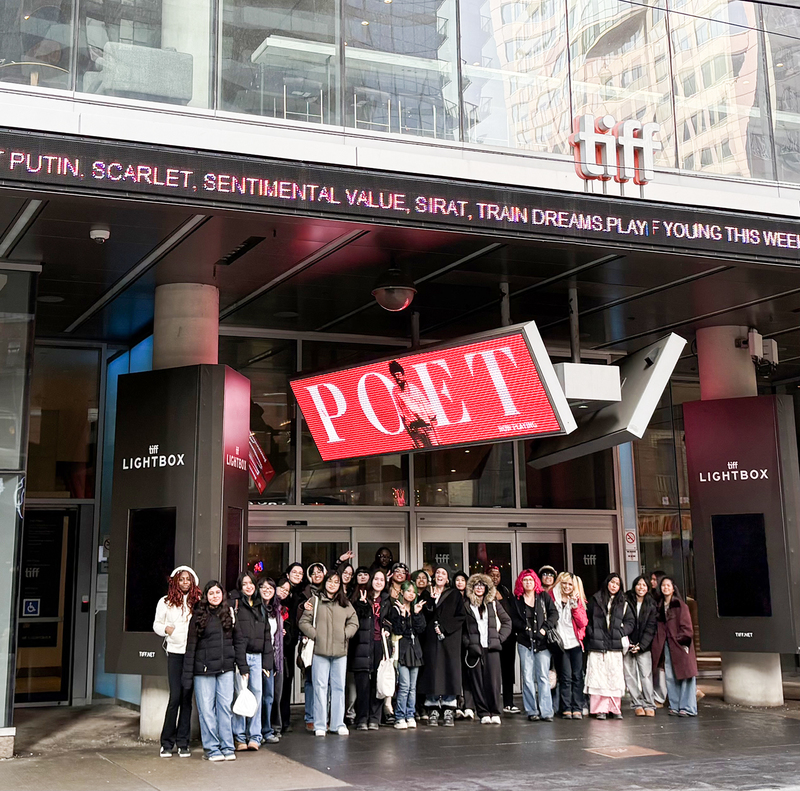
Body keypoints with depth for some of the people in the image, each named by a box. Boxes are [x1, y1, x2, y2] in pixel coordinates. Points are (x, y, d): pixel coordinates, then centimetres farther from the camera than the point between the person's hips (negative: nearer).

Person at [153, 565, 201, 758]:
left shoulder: (198, 602, 5)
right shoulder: (166, 602, 7)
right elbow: (156, 624, 13)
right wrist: (166, 628, -6)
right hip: (175, 653, -1)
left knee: (187, 697, 3)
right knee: (175, 696, -5)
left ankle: (183, 743, 10)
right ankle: (167, 743, 5)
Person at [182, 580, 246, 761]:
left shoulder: (230, 614, 10)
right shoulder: (199, 616, 2)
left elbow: (238, 642, 11)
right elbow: (191, 646, 2)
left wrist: (243, 668, 6)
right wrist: (187, 674, -2)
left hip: (225, 669, 2)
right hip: (204, 670, -2)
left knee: (225, 708, 2)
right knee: (206, 710, 1)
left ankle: (227, 747, 9)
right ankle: (212, 748, 10)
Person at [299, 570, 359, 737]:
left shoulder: (345, 604, 13)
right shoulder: (315, 601, 4)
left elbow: (353, 622, 12)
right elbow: (304, 622, 1)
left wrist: (345, 635, -4)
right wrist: (315, 635, -9)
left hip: (340, 651, 3)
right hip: (320, 650, -3)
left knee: (339, 687, 6)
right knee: (320, 687, -1)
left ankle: (338, 724, 14)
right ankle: (320, 725, 6)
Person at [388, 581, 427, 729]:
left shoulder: (417, 609, 16)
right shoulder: (395, 609, 1)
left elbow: (420, 629, 3)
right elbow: (397, 630, -10)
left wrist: (417, 614, -6)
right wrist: (402, 615, -17)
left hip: (415, 650, 5)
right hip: (402, 649, -5)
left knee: (413, 686, 6)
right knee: (404, 685, -11)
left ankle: (410, 716, 12)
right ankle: (400, 718, -5)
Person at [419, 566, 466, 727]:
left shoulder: (454, 595, 8)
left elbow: (461, 616, -1)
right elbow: (425, 617, 1)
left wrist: (444, 627, -9)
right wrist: (431, 600, -11)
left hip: (450, 639, -1)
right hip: (431, 639, 1)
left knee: (450, 671, -5)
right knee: (432, 672, -3)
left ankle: (449, 712, -2)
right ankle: (433, 711, 1)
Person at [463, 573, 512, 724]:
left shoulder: (493, 604, 12)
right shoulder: (466, 605, 6)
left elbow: (507, 621, 16)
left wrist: (500, 637, 5)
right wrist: (466, 642, -5)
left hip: (491, 648, 1)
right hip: (474, 648, -1)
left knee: (493, 680, -4)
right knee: (477, 681, -1)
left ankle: (495, 713, 2)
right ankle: (483, 713, 5)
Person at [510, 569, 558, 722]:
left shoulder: (544, 596, 9)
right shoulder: (516, 600, 9)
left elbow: (554, 613, 2)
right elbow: (514, 620, 4)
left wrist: (545, 628, -10)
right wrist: (526, 628, -9)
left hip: (542, 642, -1)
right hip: (524, 642, 1)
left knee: (543, 677, -3)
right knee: (527, 678, -1)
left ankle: (546, 711, -2)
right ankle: (532, 711, 3)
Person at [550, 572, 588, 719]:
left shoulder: (578, 600, 10)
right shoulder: (552, 598, 6)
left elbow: (583, 623, 0)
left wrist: (575, 606, -9)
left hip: (575, 642, 2)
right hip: (560, 643, -2)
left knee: (577, 676, -1)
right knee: (566, 677, -4)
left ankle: (577, 708, 3)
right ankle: (566, 708, 1)